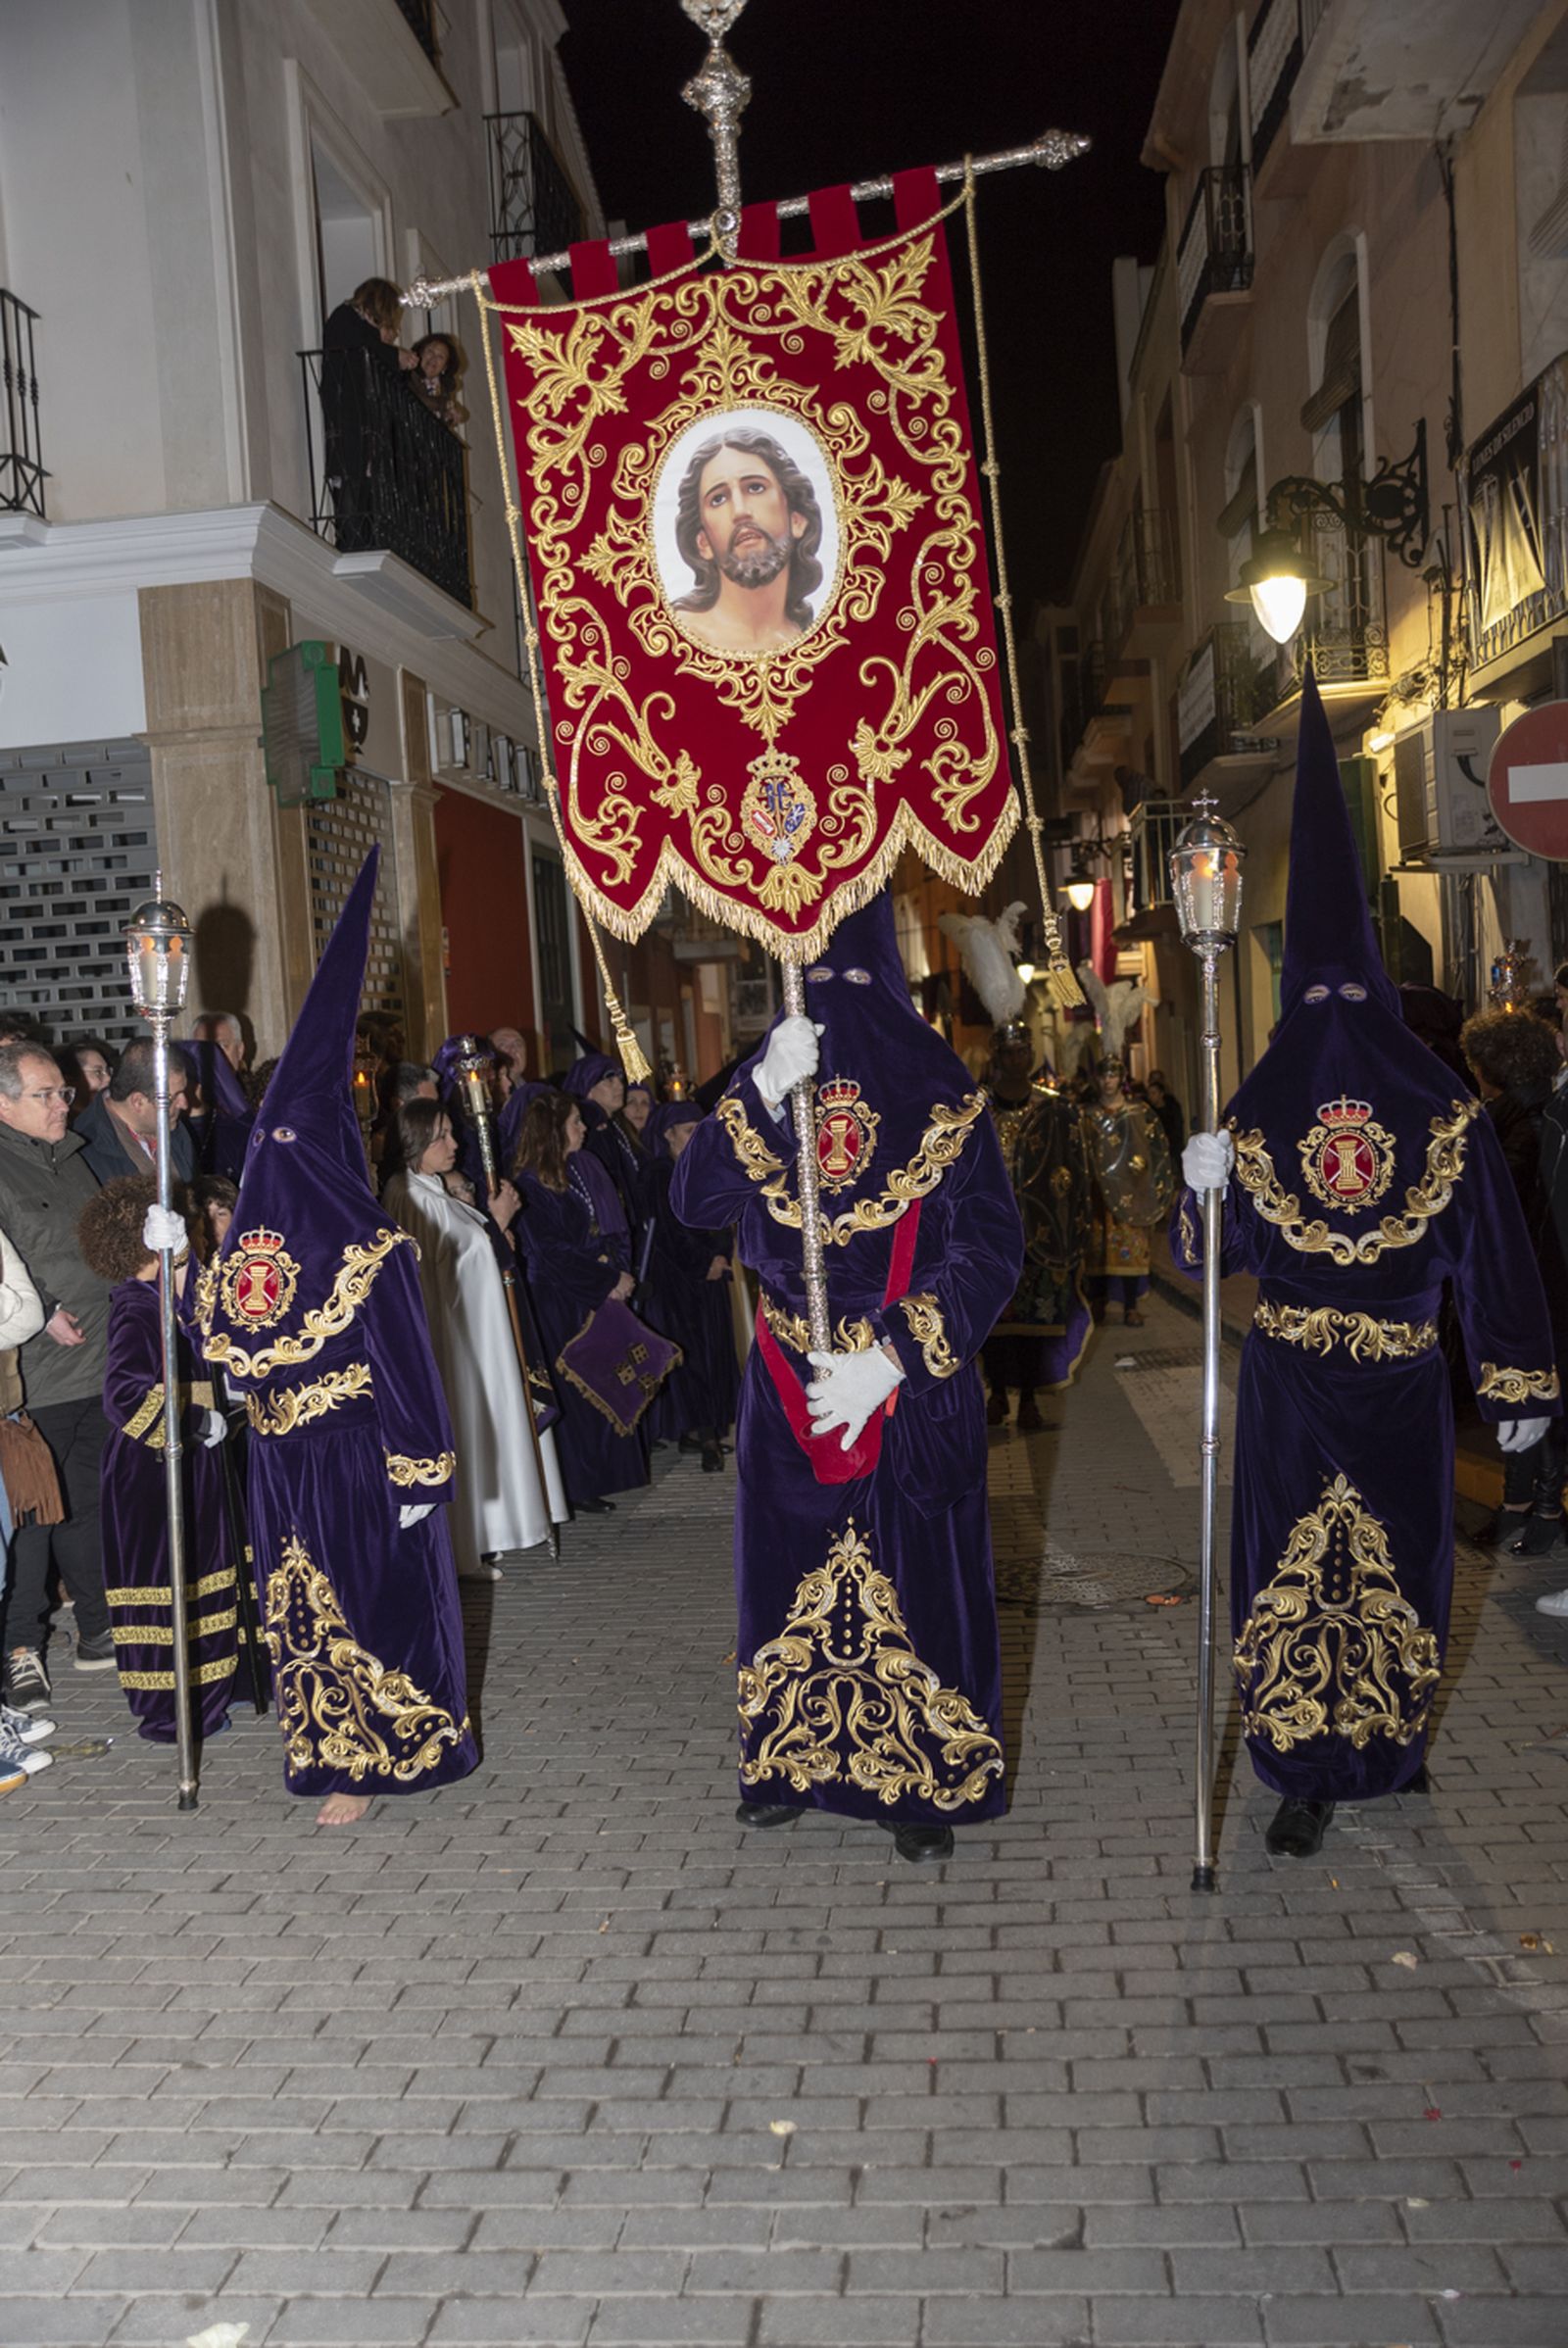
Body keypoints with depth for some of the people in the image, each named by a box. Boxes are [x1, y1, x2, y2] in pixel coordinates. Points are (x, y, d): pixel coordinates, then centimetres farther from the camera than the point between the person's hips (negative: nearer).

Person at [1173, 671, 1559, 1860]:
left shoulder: (1259, 1107, -4)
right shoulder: (1444, 1103, -3)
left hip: (1291, 1382, 0)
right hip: (1404, 1382, 0)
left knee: (1295, 1568, 7)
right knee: (1399, 1564, 10)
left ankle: (1308, 1777, 16)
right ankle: (1394, 1751, 22)